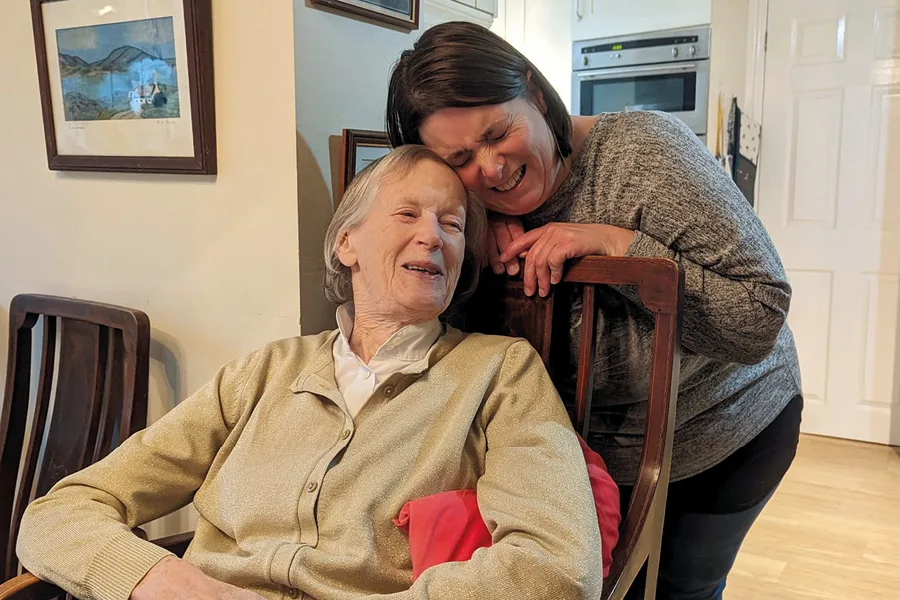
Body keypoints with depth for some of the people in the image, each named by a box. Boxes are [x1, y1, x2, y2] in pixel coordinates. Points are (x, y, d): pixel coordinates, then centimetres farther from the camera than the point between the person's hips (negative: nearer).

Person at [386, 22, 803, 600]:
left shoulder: (644, 148, -26)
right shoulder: (474, 209, -12)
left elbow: (762, 319, -28)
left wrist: (613, 243, -36)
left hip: (727, 434, -3)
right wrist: (482, 243, -25)